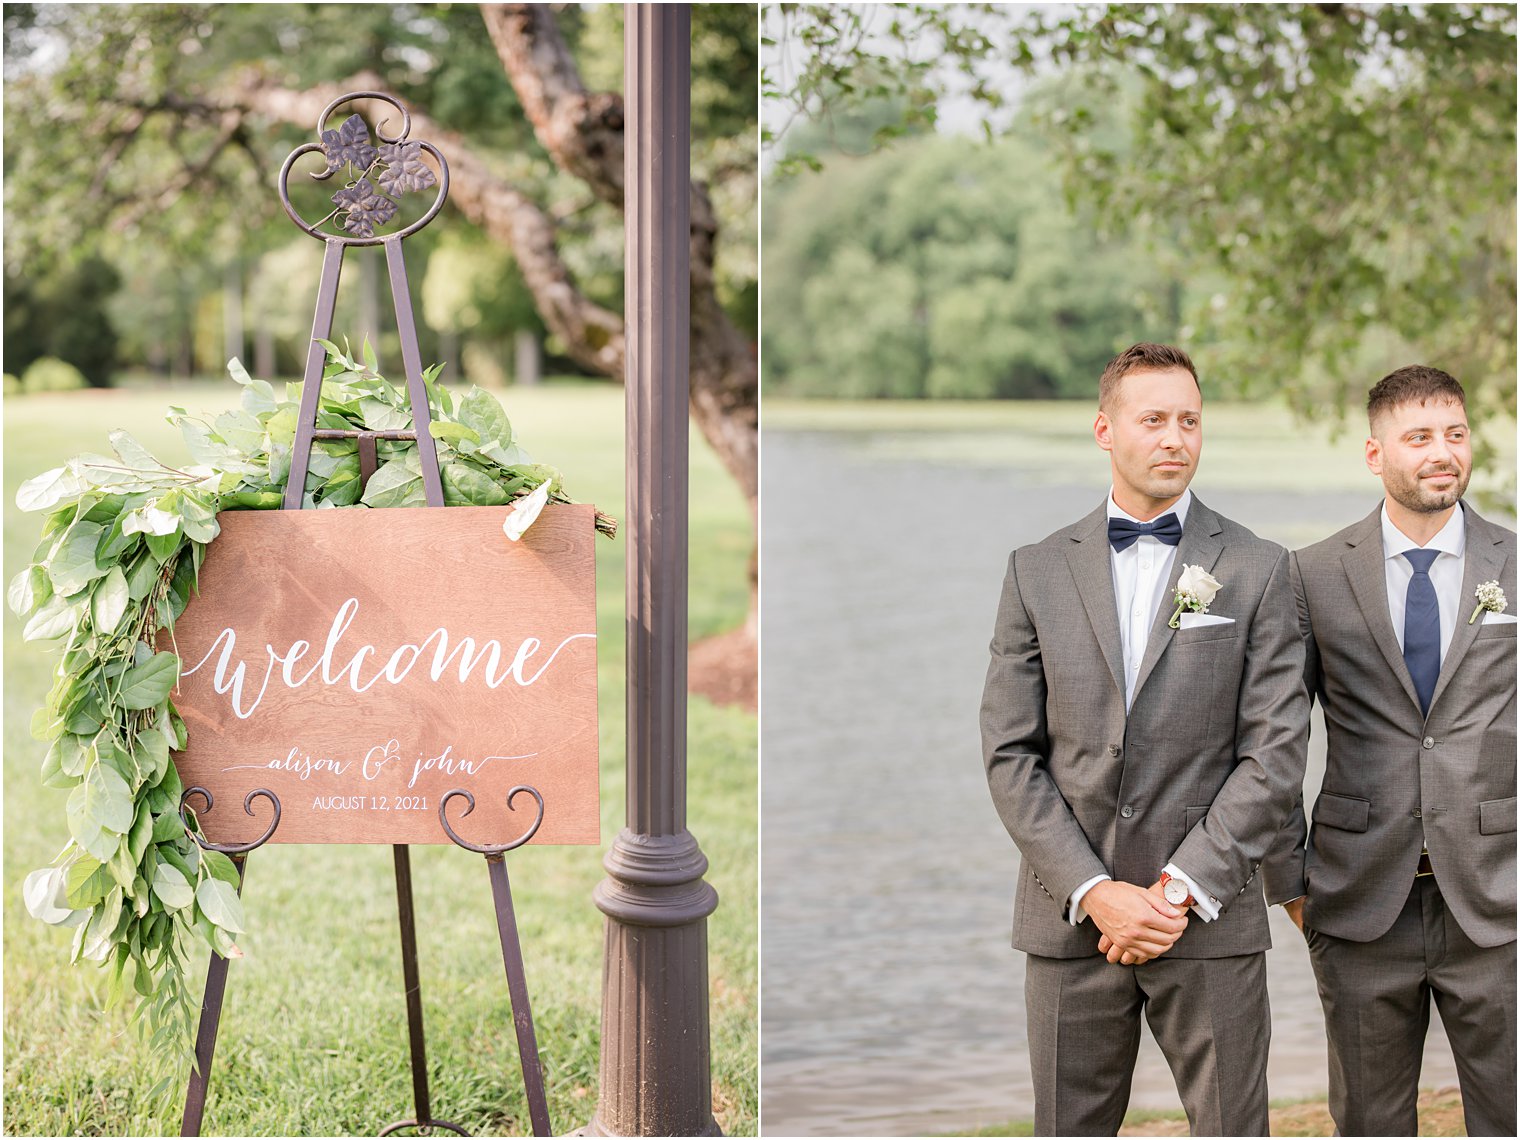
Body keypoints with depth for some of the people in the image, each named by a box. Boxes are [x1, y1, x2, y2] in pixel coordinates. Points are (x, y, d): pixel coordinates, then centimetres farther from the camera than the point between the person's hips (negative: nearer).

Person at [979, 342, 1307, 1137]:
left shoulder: (1257, 570, 3)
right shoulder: (1037, 570, 6)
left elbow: (1275, 751, -3)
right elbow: (1010, 754, 1)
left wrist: (1182, 889, -11)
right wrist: (1095, 891, -9)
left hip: (1211, 922, -1)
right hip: (1069, 920, 1)